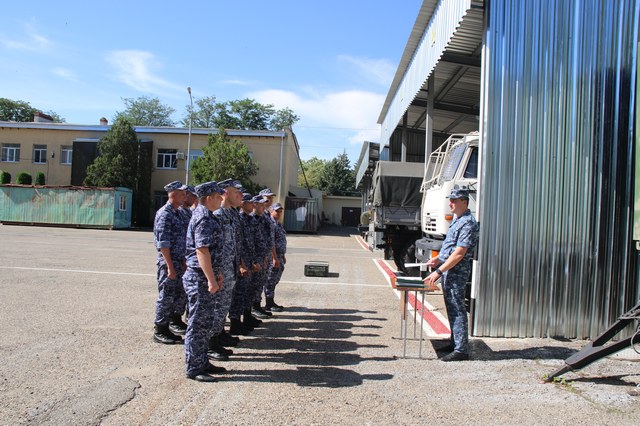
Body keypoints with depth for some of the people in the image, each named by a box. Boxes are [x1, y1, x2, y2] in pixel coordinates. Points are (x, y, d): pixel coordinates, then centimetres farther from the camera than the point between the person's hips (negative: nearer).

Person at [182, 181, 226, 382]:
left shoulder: (205, 216, 15)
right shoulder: (204, 218, -18)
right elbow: (201, 251, -24)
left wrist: (216, 273, 22)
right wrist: (211, 280, -24)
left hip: (204, 277, 10)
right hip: (200, 279, -10)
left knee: (205, 322, 16)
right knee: (197, 324, -1)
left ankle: (202, 363, 27)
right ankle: (193, 369, 8)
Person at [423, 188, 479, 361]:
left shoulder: (468, 223, -18)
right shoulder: (458, 220, 14)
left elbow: (459, 253, -23)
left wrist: (438, 272, -23)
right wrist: (439, 258, 13)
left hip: (457, 271, -10)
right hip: (448, 270, 10)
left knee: (457, 310, -5)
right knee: (452, 308, 16)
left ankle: (461, 350, 3)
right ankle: (455, 344, 27)